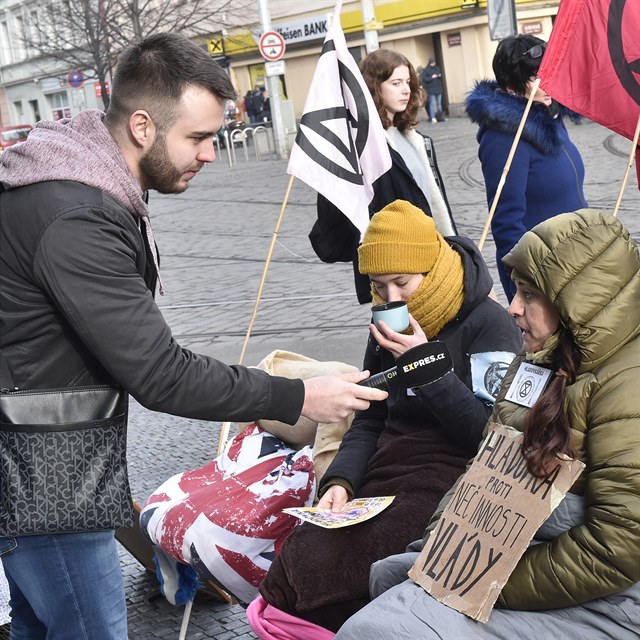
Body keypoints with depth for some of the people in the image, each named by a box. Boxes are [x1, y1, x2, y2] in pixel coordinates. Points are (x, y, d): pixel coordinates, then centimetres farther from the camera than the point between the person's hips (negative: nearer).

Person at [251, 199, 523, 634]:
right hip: (384, 474, 7)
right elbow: (370, 421, 15)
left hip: (450, 482, -6)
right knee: (299, 557, -21)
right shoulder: (389, 327, 15)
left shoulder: (490, 326, -7)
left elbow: (492, 434, -13)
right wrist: (340, 481, -4)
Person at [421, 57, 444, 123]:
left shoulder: (437, 68, 13)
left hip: (438, 89, 6)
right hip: (431, 90, -6)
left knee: (439, 103, 11)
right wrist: (432, 77, -20)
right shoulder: (425, 70, -5)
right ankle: (433, 118, -13)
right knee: (432, 104, -10)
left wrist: (440, 76, -2)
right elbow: (424, 79, -12)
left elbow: (441, 77, 21)